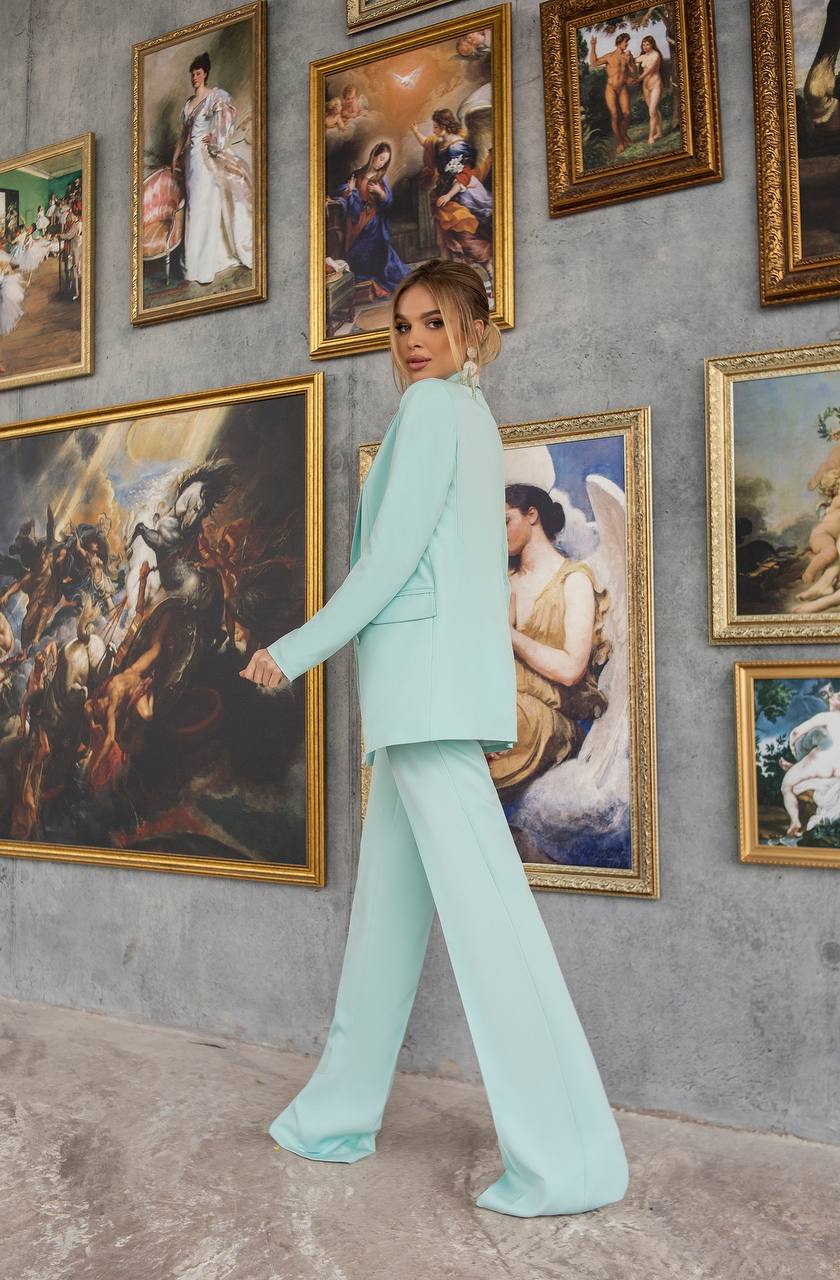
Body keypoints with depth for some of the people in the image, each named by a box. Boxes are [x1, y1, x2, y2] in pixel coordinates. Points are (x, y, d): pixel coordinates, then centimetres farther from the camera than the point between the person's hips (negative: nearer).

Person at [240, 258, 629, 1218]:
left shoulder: (432, 406, -3)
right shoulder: (477, 421, 24)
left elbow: (392, 556, -12)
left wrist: (295, 650, -5)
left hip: (426, 675, -10)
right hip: (432, 692, 10)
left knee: (482, 902, -11)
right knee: (386, 904, 13)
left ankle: (569, 1159, -6)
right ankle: (339, 1114, 24)